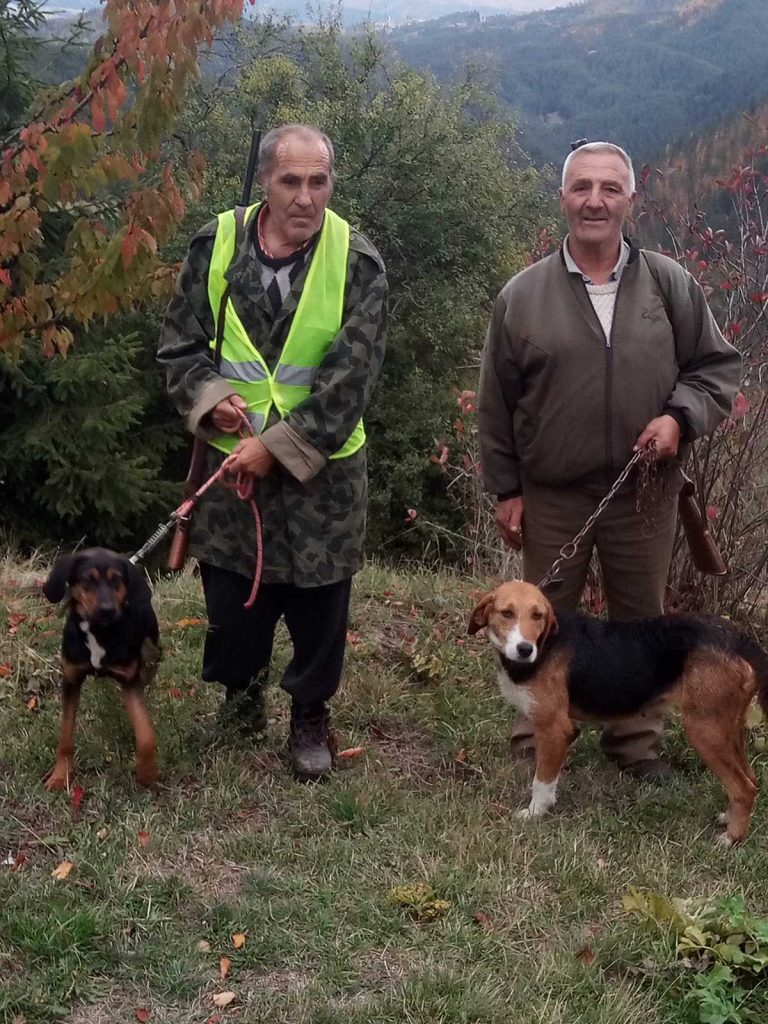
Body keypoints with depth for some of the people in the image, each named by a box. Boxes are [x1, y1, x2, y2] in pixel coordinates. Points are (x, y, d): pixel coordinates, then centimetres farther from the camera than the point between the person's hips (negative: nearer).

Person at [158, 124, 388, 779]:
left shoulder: (357, 263, -11)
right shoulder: (216, 246, -2)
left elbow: (351, 376, -15)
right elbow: (181, 345, 5)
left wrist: (277, 445, -19)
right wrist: (210, 399, -15)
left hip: (322, 467, -2)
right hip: (232, 456, 2)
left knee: (319, 603, 7)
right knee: (231, 591, 13)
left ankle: (310, 718, 28)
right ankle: (243, 685, 40)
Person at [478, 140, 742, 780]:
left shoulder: (671, 284, -1)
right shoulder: (523, 294, -1)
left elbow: (719, 366, 6)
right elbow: (496, 403, 2)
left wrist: (680, 417, -13)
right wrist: (505, 489, 2)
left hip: (646, 492, 1)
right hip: (550, 495, -1)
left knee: (642, 619, 13)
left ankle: (638, 741, 30)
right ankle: (535, 743, 27)